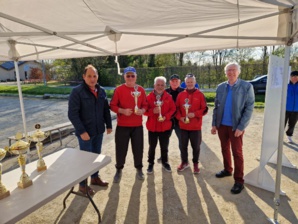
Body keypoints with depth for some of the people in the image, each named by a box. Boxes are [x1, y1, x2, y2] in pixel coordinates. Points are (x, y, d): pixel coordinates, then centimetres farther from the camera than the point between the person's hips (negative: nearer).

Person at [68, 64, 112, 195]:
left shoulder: (101, 91, 6)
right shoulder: (77, 92, -13)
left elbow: (106, 110, 11)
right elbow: (72, 114, -17)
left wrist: (108, 125, 8)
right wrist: (81, 131, -21)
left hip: (98, 131, 6)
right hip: (85, 132, -6)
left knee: (96, 155, 18)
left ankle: (95, 178, 38)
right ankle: (83, 185, 25)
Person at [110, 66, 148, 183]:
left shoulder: (141, 90, 3)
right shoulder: (119, 89, -4)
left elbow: (145, 105, 7)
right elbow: (112, 105, -4)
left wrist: (142, 110, -14)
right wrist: (122, 111, -20)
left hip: (137, 125, 2)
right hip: (122, 125, -1)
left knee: (138, 148, 8)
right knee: (121, 148, 5)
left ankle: (139, 169, 28)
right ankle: (119, 169, 26)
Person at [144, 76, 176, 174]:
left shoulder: (168, 97, -1)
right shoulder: (149, 97, -5)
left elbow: (173, 109, -1)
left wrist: (166, 116, -16)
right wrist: (152, 111, -23)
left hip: (165, 126, 1)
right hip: (152, 126, -1)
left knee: (164, 146, 15)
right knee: (152, 147, 11)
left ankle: (164, 162, 36)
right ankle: (150, 163, 28)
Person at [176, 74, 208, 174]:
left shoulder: (200, 94, -2)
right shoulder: (181, 94, 4)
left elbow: (204, 109, -4)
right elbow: (177, 108, 7)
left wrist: (195, 114, -18)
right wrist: (180, 117, -10)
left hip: (196, 126, -2)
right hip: (183, 125, 2)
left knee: (196, 146, 7)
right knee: (183, 145, 12)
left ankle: (195, 163, 25)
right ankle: (184, 162, 29)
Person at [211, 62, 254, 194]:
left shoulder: (247, 87, -7)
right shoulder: (220, 87, 4)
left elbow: (249, 108, -10)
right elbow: (216, 107, 7)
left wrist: (241, 127, -16)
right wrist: (214, 124, 2)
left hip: (236, 126, -4)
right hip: (221, 125, 4)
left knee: (237, 153, 3)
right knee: (225, 149, 17)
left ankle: (239, 181, 15)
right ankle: (227, 170, 37)